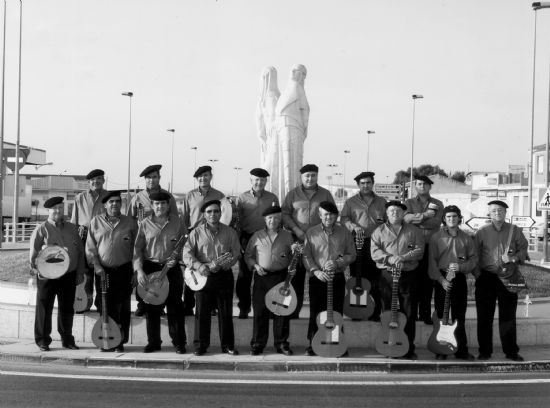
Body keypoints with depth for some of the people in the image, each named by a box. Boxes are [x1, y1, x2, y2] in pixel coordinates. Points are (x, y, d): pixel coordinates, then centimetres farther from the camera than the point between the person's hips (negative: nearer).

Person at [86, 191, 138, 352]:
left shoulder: (130, 222, 6)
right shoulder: (96, 222, 6)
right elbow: (90, 247, 6)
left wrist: (135, 271, -1)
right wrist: (96, 265, -6)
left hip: (124, 271, 0)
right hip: (103, 272, 0)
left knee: (123, 308, 1)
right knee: (105, 307, 2)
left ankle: (120, 342, 9)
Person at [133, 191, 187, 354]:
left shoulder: (177, 222, 3)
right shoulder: (145, 223, 3)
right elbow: (138, 248, 1)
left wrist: (176, 258, -11)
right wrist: (139, 270, -9)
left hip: (172, 268, -1)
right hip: (150, 269, 1)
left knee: (175, 307, 1)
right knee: (152, 308, 6)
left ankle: (179, 343, 10)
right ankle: (153, 342, 18)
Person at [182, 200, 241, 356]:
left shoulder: (229, 232, 7)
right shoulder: (197, 233, 4)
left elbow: (236, 253, 0)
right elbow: (187, 253, -3)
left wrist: (220, 264, -17)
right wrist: (199, 266, -19)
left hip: (224, 275, 1)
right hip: (203, 276, -1)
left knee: (226, 313, 5)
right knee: (202, 313, 2)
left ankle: (228, 345, 14)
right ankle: (200, 346, 11)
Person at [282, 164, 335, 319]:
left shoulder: (325, 194, 9)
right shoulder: (293, 194, 8)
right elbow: (285, 214, 3)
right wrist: (296, 230, -10)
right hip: (298, 240, 0)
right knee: (296, 277, 2)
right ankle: (293, 311, 9)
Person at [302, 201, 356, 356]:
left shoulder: (344, 232, 6)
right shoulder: (311, 233, 4)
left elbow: (352, 255, 5)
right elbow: (306, 256, 0)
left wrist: (337, 263, -11)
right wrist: (316, 271, -14)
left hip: (337, 278, 1)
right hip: (317, 278, 0)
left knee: (337, 313, 3)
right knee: (316, 313, 2)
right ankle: (313, 345, 10)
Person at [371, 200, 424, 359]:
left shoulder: (413, 231, 10)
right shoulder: (379, 231, 9)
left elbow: (419, 251, 0)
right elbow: (374, 252, -2)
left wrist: (403, 258, -15)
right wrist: (389, 258, -18)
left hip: (408, 275, 0)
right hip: (386, 275, 0)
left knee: (408, 313, 1)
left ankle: (409, 349, 7)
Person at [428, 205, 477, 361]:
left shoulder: (466, 238, 10)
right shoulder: (436, 237, 2)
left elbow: (474, 259, 8)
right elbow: (432, 261, -3)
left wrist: (461, 267, -11)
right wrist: (441, 279, -12)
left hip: (460, 279, 2)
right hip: (441, 279, -2)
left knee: (460, 316, 4)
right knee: (441, 315, 1)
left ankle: (461, 350, 11)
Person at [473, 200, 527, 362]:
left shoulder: (514, 231, 5)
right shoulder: (482, 232, 3)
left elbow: (524, 249, 9)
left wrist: (513, 258, -10)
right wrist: (477, 274, -4)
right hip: (486, 278, 0)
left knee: (508, 316, 4)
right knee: (484, 316, 3)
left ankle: (511, 351, 13)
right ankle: (484, 351, 11)